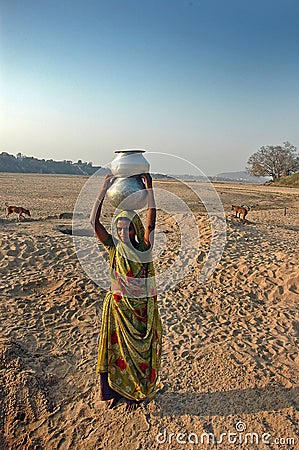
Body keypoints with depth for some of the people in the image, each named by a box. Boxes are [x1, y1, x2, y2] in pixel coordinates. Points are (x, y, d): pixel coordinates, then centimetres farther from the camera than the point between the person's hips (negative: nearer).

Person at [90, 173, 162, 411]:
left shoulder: (143, 248, -13)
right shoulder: (113, 247, -9)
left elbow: (150, 222, -27)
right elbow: (94, 221, -19)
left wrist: (149, 188, -28)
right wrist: (104, 189, -23)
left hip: (142, 308, -1)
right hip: (117, 306, 2)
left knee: (140, 350, 15)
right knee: (116, 347, 16)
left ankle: (137, 392, 38)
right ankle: (116, 389, 39)